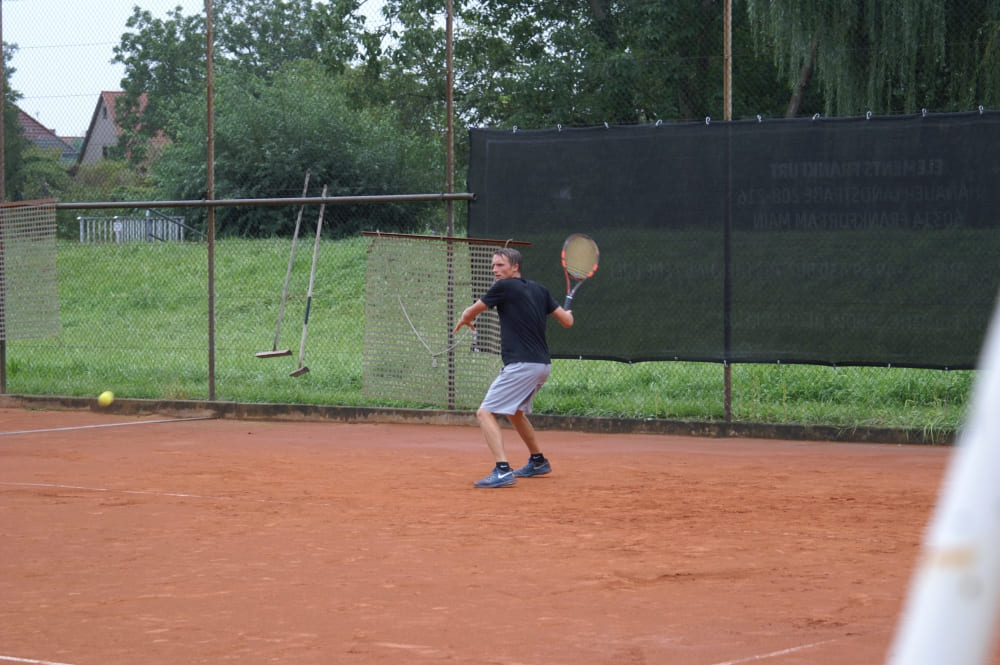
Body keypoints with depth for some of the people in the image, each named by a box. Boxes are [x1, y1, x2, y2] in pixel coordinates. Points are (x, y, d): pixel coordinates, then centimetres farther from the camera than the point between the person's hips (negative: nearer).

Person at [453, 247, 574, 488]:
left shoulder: (504, 287, -6)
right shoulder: (540, 290, 12)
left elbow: (470, 313, 6)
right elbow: (567, 321, 13)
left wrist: (465, 320, 31)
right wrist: (567, 312, 37)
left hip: (522, 365, -9)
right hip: (542, 364, 9)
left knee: (485, 413, -11)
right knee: (515, 412, 30)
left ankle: (503, 471, -26)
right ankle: (538, 462, 43)